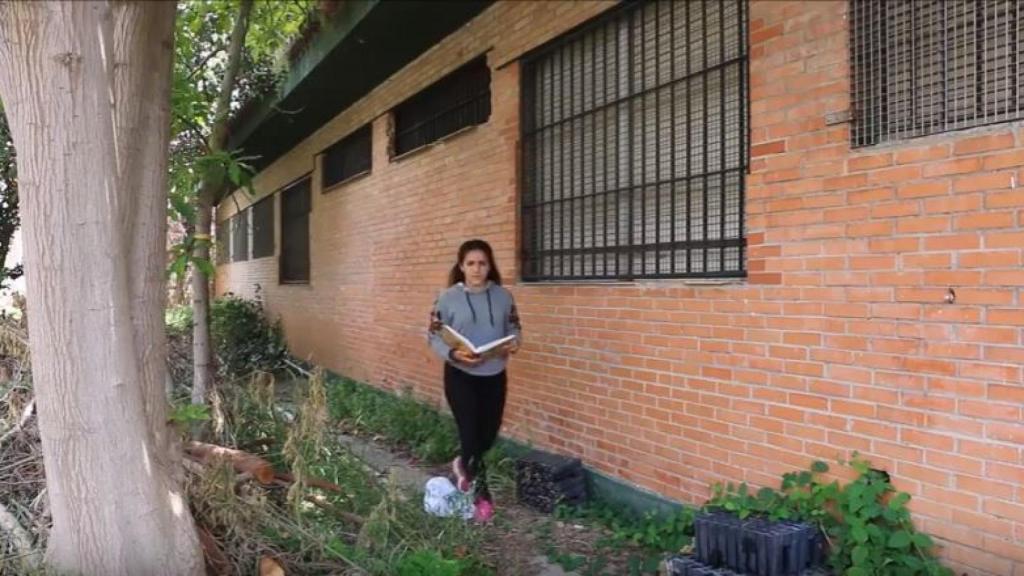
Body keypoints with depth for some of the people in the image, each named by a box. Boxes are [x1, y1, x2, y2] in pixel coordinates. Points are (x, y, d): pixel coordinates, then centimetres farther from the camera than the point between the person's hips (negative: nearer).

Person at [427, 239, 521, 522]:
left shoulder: (503, 296, 0)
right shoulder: (448, 298, -9)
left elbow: (514, 327, 8)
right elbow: (434, 337, -7)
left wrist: (514, 343, -15)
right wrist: (453, 353, -25)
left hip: (495, 376, 4)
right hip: (460, 376, -3)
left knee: (489, 434, 13)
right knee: (471, 434, 0)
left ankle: (463, 465, 44)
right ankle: (482, 496, 18)